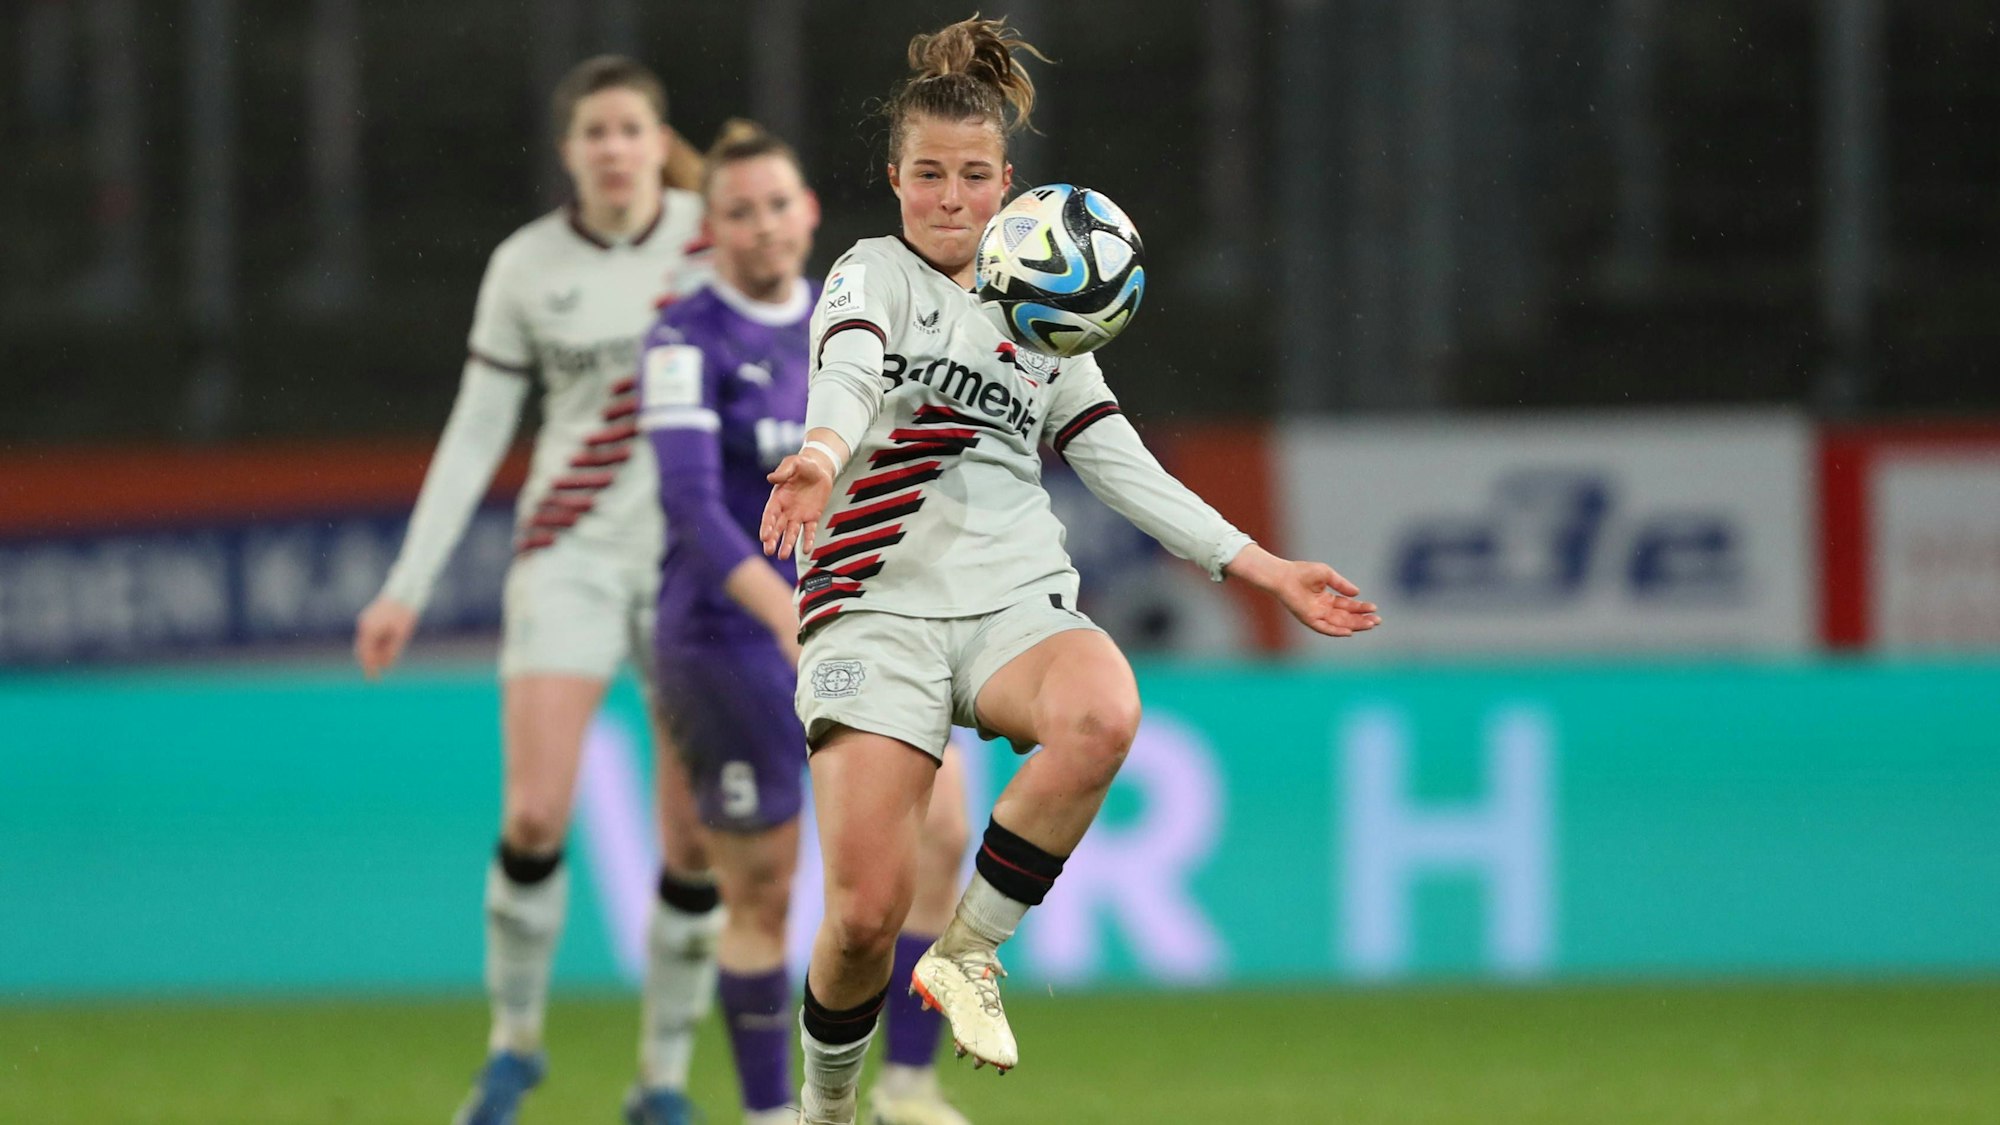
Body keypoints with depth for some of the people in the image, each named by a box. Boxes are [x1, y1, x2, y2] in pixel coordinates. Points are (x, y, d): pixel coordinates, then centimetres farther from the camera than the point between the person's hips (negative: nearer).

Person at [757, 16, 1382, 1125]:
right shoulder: (874, 274, 5)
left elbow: (1125, 467, 21)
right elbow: (847, 380, -17)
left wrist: (1265, 570, 15)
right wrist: (820, 457, -40)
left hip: (1015, 599, 3)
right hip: (880, 605, -3)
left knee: (1101, 717, -33)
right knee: (865, 914, -14)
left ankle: (968, 953, -15)